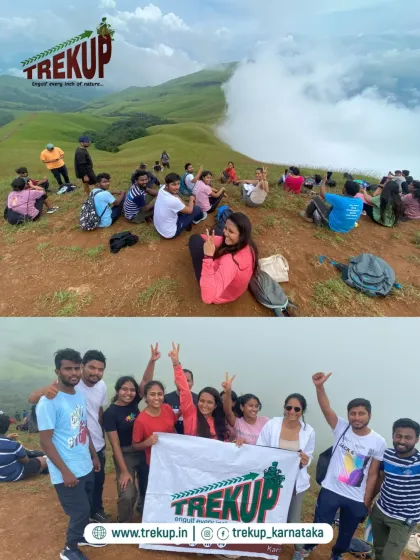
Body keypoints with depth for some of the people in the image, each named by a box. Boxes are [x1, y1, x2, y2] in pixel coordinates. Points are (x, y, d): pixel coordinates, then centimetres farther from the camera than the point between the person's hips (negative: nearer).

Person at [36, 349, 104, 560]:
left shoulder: (80, 394, 1)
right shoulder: (49, 401, -22)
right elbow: (45, 441, -20)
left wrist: (94, 455, 16)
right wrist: (65, 472, -19)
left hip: (86, 466, 7)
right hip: (67, 471, -7)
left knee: (85, 507, 22)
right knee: (80, 511, 4)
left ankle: (82, 536, 46)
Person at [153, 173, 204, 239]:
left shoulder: (161, 189, -13)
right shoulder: (173, 201, -35)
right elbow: (189, 210, -13)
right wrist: (191, 199, 3)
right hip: (170, 233, -8)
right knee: (197, 209, 2)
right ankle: (197, 218, 38)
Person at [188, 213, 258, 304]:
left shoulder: (231, 261, -45)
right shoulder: (248, 247, -20)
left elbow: (207, 297, -53)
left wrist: (208, 256, -54)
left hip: (216, 294, -6)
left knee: (195, 239, -1)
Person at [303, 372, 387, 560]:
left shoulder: (378, 442, -9)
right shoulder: (341, 427, -11)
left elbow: (372, 475, -4)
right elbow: (326, 408, -27)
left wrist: (366, 503, -2)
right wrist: (319, 386, -43)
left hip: (357, 499, 1)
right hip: (330, 490, -1)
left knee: (346, 533, 21)